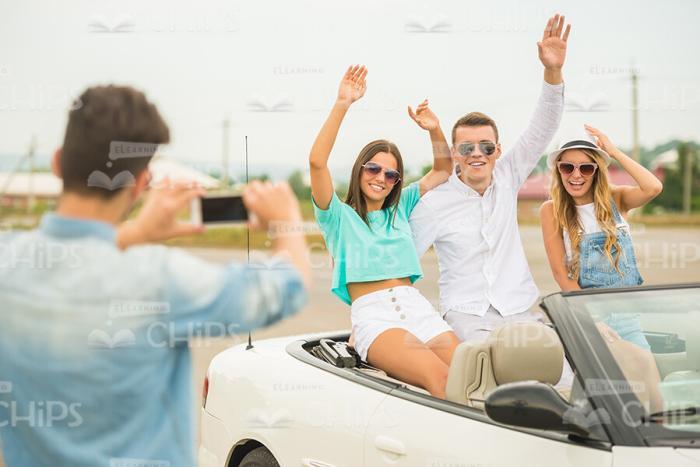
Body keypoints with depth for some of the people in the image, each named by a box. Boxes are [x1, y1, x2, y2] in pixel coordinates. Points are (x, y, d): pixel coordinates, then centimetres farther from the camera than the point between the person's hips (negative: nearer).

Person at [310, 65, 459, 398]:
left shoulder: (400, 208, 26)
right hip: (372, 314, -5)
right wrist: (342, 105, -9)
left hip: (416, 306, 5)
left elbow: (443, 171, 31)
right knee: (438, 376, -36)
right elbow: (317, 161, -3)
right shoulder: (339, 216, 12)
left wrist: (435, 130, 12)